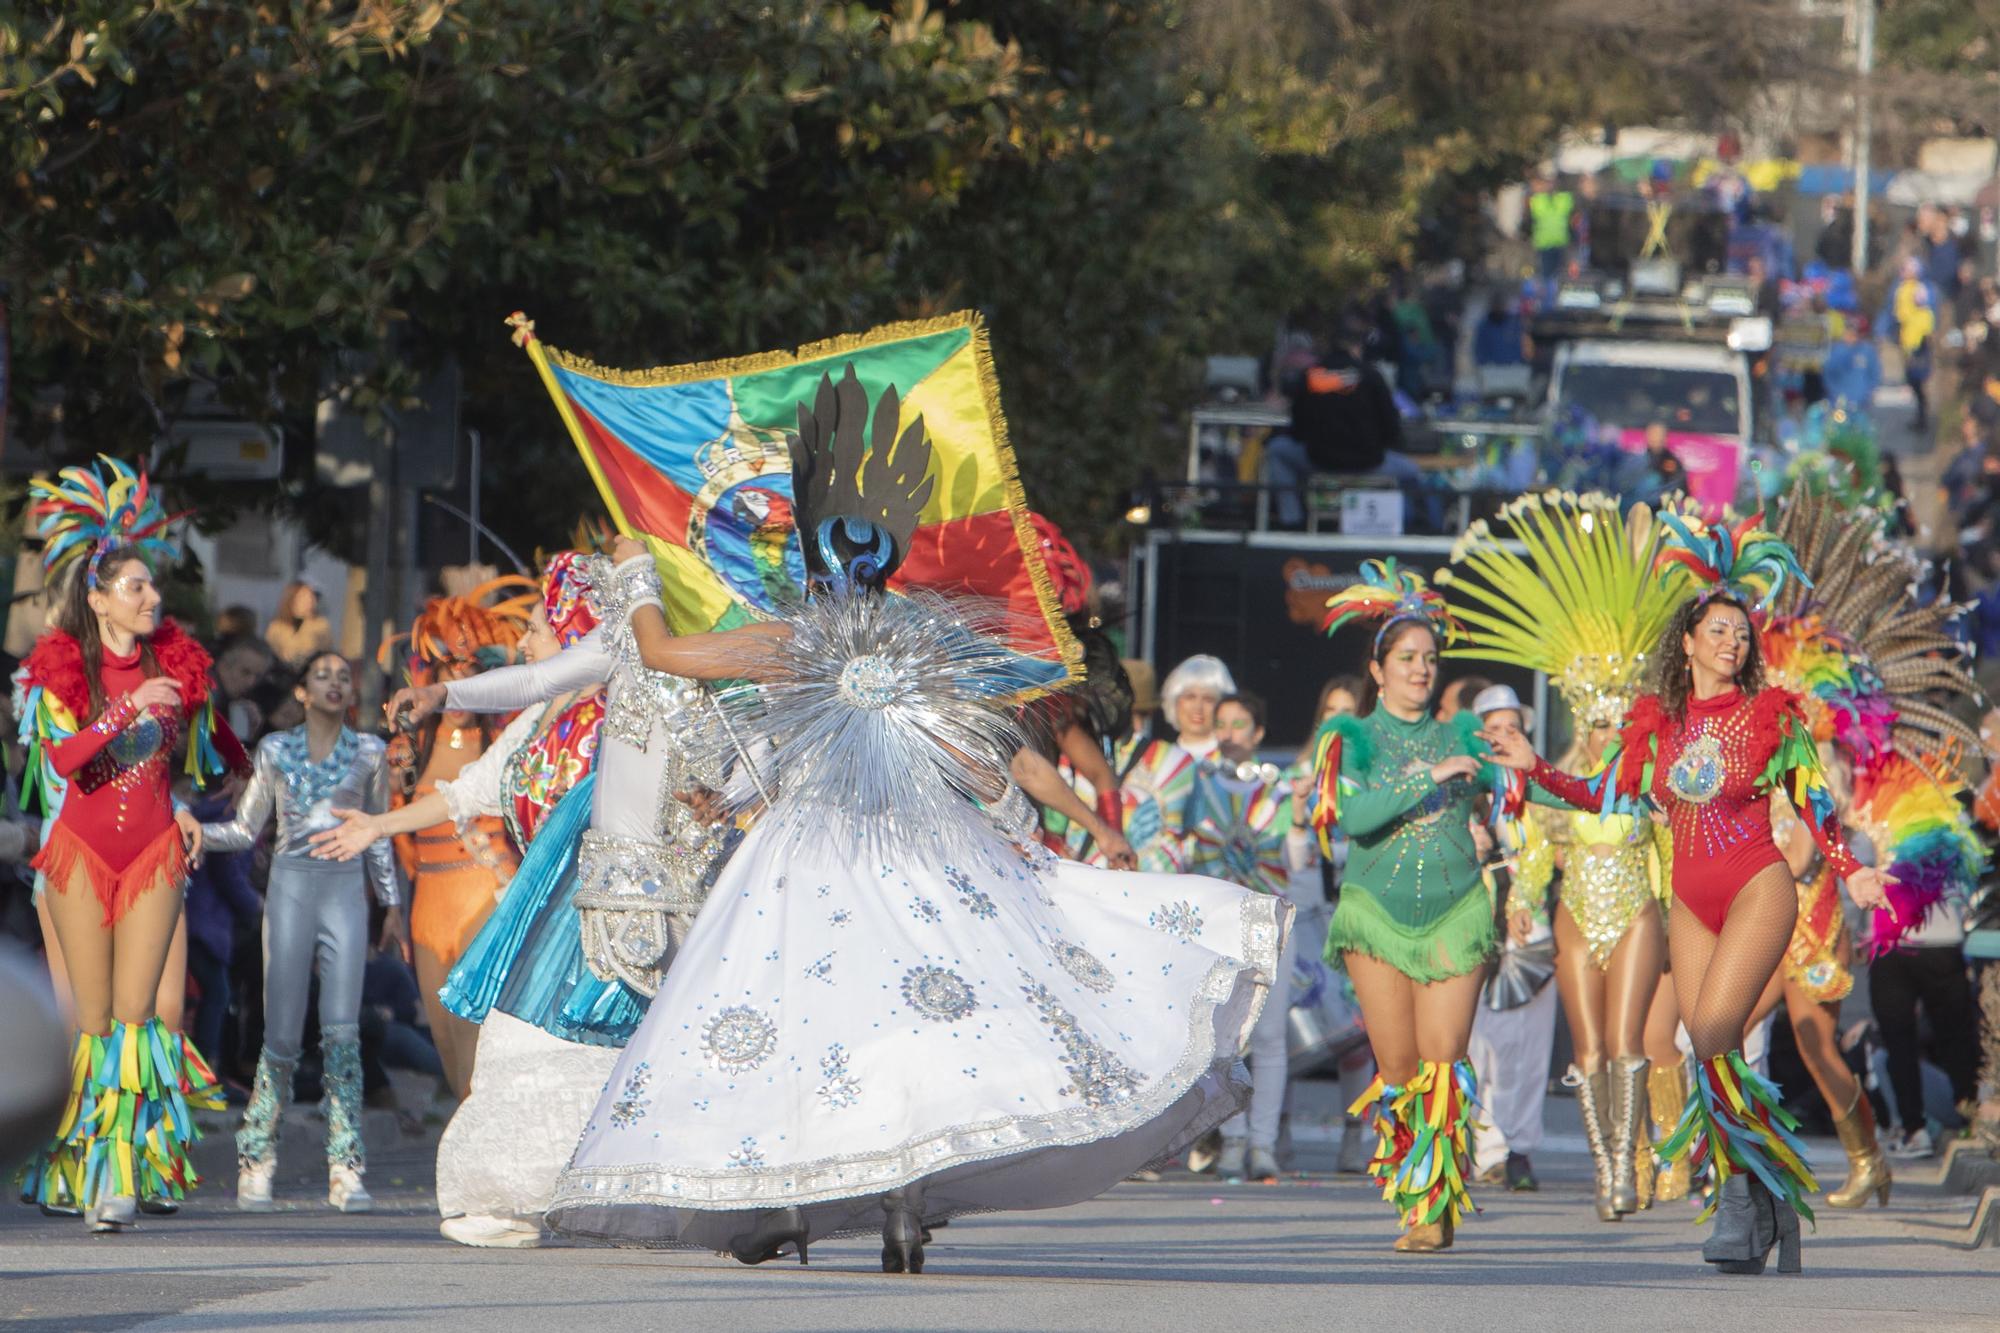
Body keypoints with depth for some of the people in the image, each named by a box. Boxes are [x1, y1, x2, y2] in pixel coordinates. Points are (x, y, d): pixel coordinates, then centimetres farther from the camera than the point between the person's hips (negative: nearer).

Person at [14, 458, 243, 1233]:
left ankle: (118, 1179, -13)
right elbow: (61, 758, -19)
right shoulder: (60, 669, -4)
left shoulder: (176, 664, 4)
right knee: (93, 1018, 0)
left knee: (134, 1014, -8)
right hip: (82, 851, -1)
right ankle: (79, 1162, 11)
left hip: (154, 852, 1)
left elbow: (200, 745, 23)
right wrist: (128, 709, -28)